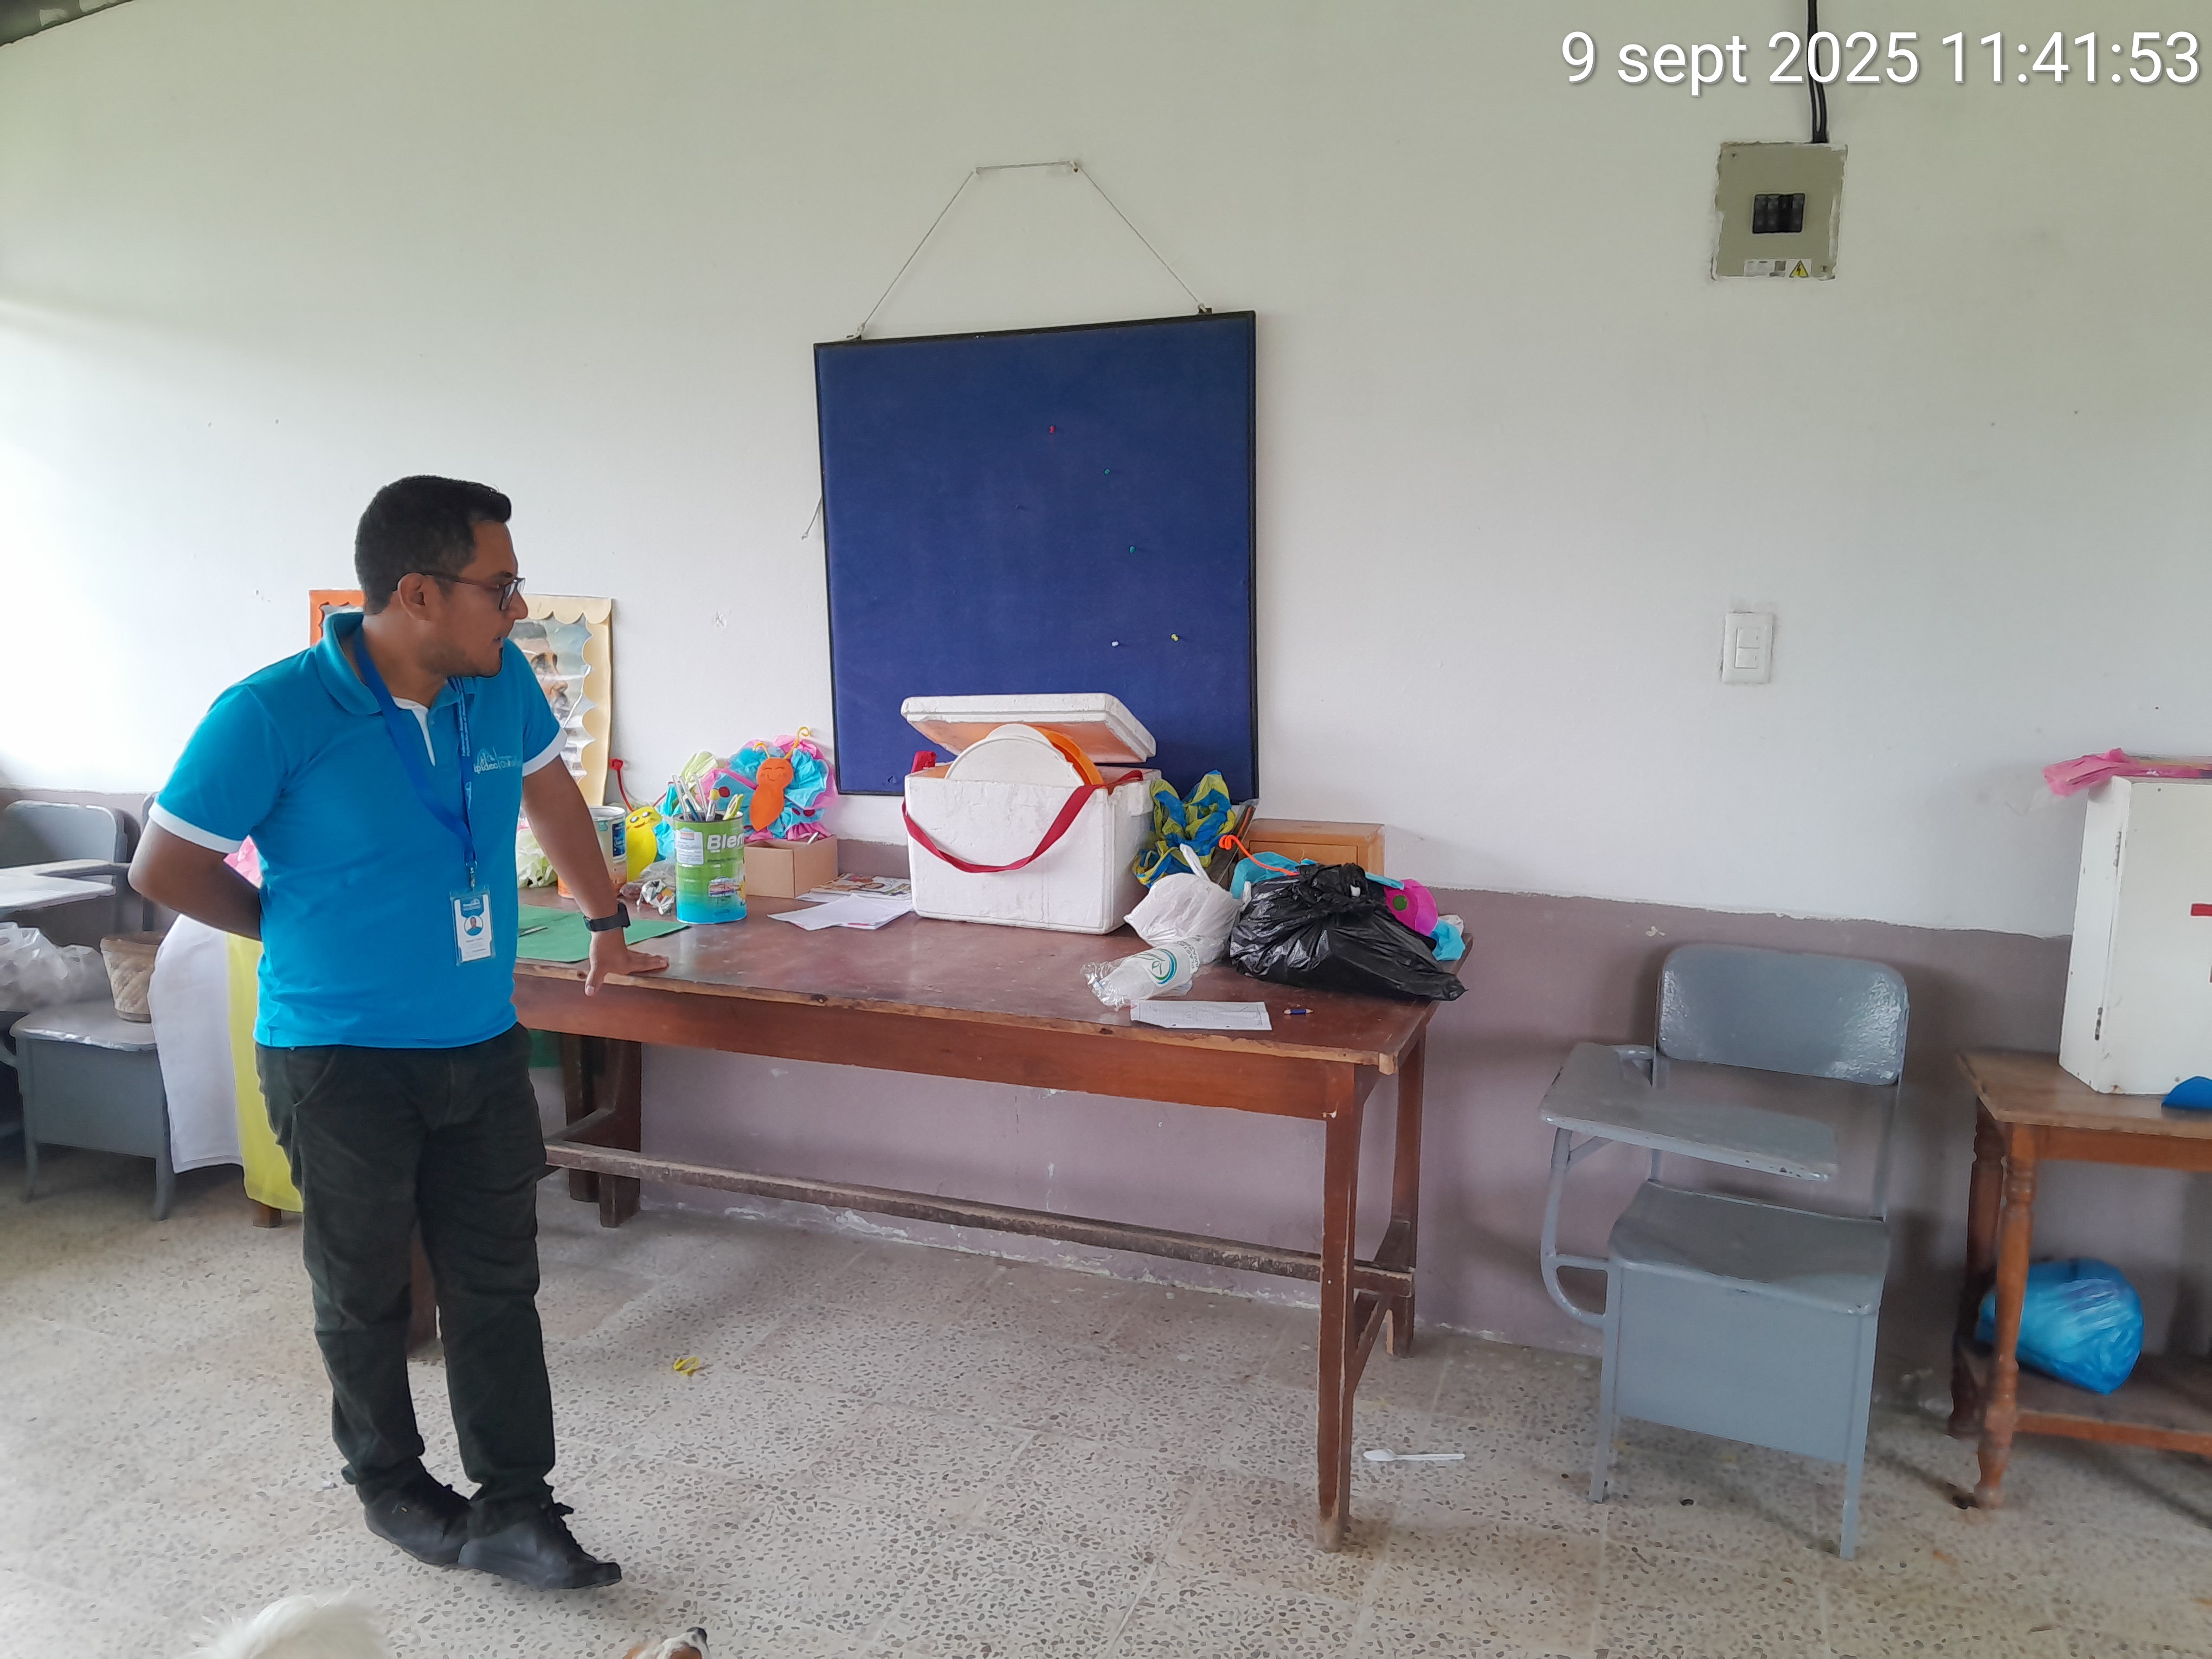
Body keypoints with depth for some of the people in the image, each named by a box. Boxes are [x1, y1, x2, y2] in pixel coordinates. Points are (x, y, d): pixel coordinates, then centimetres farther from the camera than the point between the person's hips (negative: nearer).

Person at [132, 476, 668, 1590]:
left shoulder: (501, 685, -3)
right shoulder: (272, 715, -19)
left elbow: (550, 794, 16)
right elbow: (166, 870, -7)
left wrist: (606, 922, 24)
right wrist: (302, 935, 3)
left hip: (483, 1046, 4)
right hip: (342, 1059, -4)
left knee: (498, 1284, 8)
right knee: (365, 1293, 14)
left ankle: (514, 1509, 19)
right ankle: (389, 1486, 36)